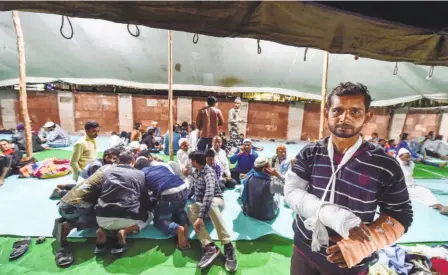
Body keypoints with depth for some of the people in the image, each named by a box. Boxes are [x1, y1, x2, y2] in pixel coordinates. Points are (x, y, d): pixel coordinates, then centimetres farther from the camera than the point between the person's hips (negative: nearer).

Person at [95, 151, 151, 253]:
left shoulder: (108, 171, 14)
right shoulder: (140, 174, 7)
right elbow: (145, 198, 13)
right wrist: (147, 208, 36)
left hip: (103, 218, 4)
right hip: (128, 217, -3)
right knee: (149, 215, 26)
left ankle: (102, 230, 7)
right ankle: (125, 231, -2)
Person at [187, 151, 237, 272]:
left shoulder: (209, 173, -24)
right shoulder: (195, 172, 4)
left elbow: (209, 193, -40)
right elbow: (191, 188, 20)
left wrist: (200, 217, -46)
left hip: (216, 200, -6)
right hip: (201, 203, 6)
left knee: (210, 204, -42)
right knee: (190, 209, -29)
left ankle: (228, 246, -39)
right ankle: (209, 246, -37)